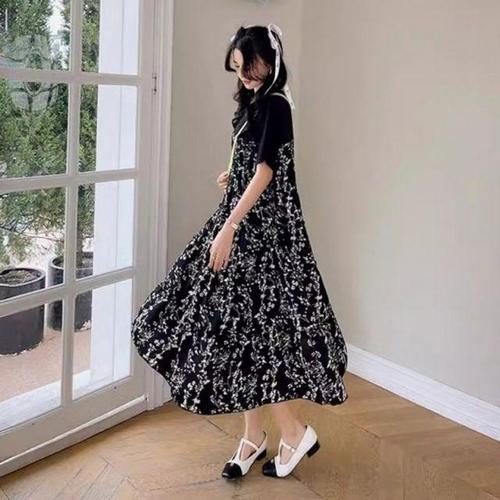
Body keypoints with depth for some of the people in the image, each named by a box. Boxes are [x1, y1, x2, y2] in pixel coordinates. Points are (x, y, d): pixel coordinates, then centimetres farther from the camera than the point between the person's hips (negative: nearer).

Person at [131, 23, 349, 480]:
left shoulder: (275, 104, -13)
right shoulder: (256, 103, 15)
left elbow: (265, 172, -23)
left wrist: (228, 228, -28)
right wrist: (232, 178, 38)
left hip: (264, 227, -9)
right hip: (246, 221, 9)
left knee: (248, 325, -9)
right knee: (240, 324, 8)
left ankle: (296, 432, 6)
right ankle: (254, 436, 18)